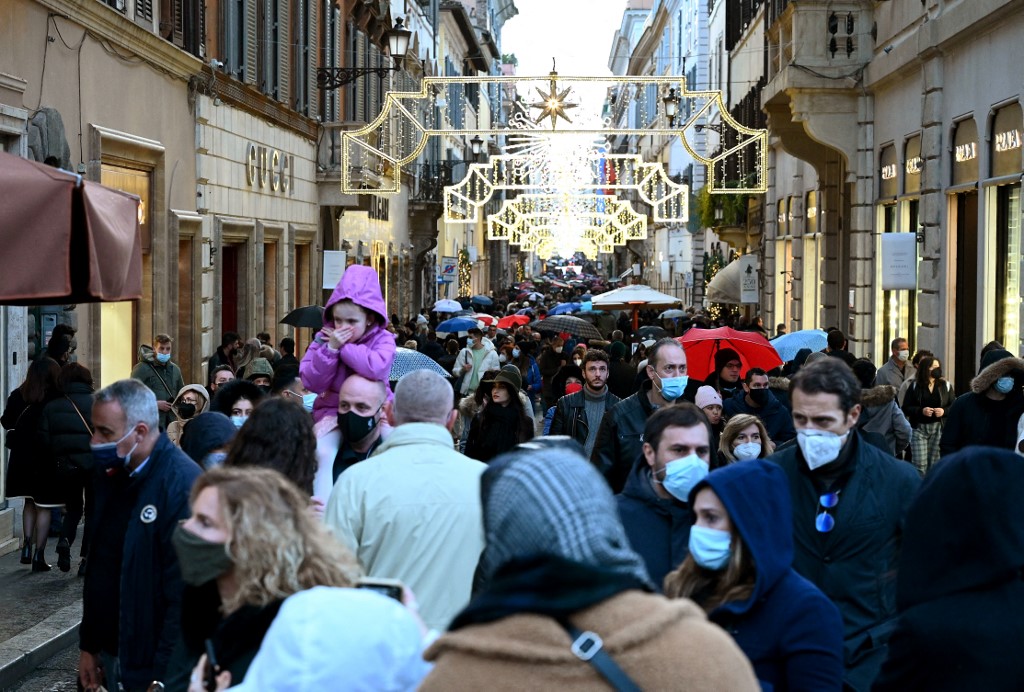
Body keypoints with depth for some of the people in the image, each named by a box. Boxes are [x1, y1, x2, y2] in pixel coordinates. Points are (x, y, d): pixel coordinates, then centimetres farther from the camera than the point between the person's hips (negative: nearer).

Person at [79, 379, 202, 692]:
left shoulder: (183, 484, -21)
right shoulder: (111, 474, 5)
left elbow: (184, 592, -23)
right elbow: (98, 568, 12)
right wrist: (88, 645, 12)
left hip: (155, 664, -7)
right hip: (111, 654, 7)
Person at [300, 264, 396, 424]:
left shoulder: (382, 340, -6)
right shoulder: (323, 340, 0)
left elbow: (376, 369, -29)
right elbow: (312, 384, -9)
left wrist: (343, 346, -19)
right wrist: (330, 349, -19)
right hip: (331, 412, 1)